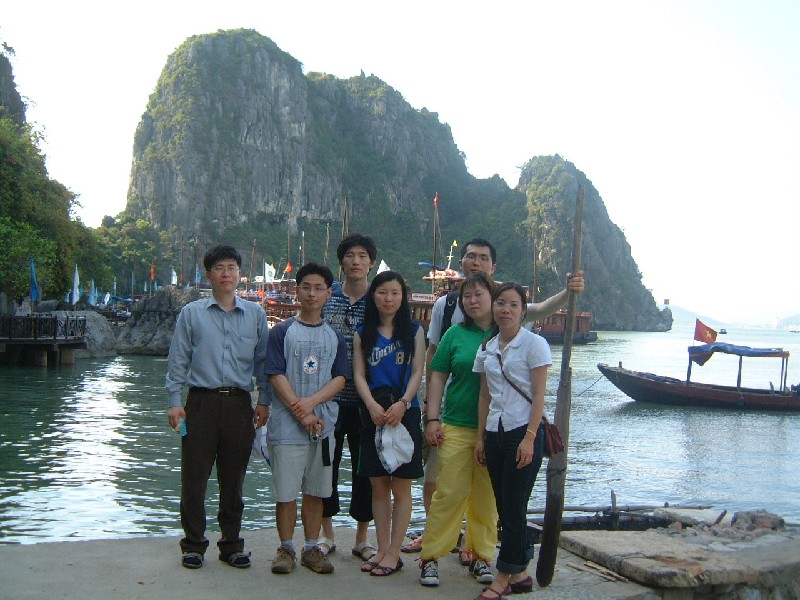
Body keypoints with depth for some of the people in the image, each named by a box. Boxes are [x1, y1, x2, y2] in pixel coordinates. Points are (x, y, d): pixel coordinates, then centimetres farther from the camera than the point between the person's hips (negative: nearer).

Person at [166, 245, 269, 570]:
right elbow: (178, 361, 5)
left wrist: (265, 401, 6)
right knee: (194, 478, 2)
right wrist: (174, 401, -3)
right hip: (201, 402, -1)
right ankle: (194, 544, 16)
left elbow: (262, 362, 12)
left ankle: (231, 544, 21)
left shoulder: (255, 315, 10)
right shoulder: (191, 313, 6)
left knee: (233, 479, 9)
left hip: (239, 405, 1)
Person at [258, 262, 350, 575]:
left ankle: (311, 548, 20)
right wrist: (301, 413, -13)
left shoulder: (335, 337, 11)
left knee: (315, 490, 9)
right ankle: (286, 548, 16)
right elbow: (276, 376, -6)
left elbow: (340, 378, 3)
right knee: (286, 491, 1)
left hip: (324, 424, 3)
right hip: (287, 424, -3)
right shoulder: (282, 332, 1)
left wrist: (311, 402, -13)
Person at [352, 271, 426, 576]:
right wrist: (373, 405, -14)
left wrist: (402, 404, -17)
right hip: (373, 413, 2)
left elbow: (417, 372, -1)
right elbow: (359, 374, 3)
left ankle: (394, 553, 7)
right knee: (378, 486, 7)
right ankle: (382, 549, 16)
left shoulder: (413, 331, 5)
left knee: (401, 487, 1)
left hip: (404, 413, -2)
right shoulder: (363, 333, 9)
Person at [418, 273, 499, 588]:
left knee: (487, 497, 7)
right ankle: (431, 556, 8)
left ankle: (481, 556, 21)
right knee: (449, 493, -2)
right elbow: (437, 376, 7)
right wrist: (432, 418, 0)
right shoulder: (455, 334, 5)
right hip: (457, 426, 0)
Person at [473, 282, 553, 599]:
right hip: (495, 433, 6)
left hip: (523, 432, -6)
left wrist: (529, 439, -17)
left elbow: (539, 397, -10)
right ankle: (519, 574, 20)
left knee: (513, 507, -2)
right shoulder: (487, 349, 10)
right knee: (505, 507, 9)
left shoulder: (534, 344, -7)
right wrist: (481, 438, 9)